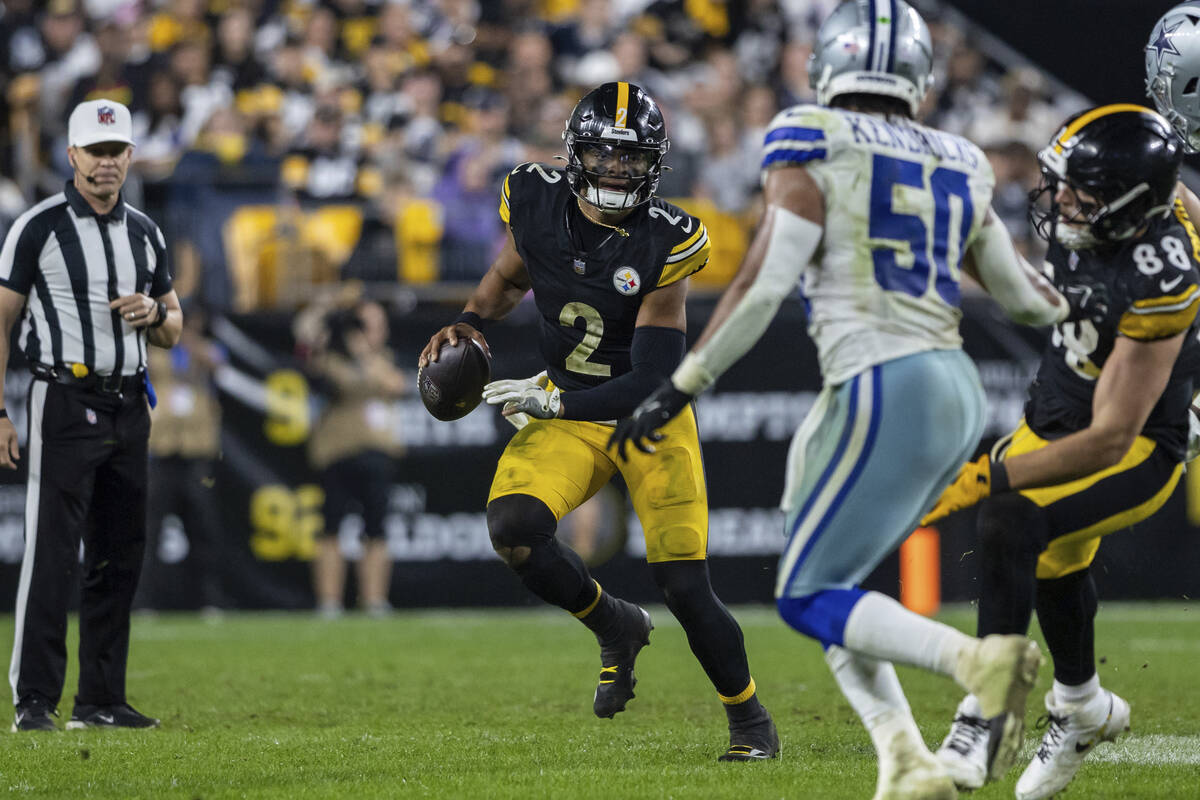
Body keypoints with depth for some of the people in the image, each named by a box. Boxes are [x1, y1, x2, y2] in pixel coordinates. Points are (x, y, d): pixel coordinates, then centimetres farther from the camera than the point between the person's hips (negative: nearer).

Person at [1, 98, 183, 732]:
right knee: (52, 555, -11)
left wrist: (154, 313, -3)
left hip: (128, 406, 6)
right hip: (64, 401, -6)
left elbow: (172, 333, 21)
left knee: (119, 559, 8)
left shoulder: (143, 233, 13)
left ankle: (101, 699, 15)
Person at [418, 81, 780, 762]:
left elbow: (653, 382, -23)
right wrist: (470, 322, -3)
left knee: (686, 589, -9)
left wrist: (552, 403, -29)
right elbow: (511, 276, 15)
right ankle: (616, 627, 5)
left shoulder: (663, 244, -22)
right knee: (512, 526, -24)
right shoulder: (538, 203, -9)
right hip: (567, 413, 4)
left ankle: (750, 719, 17)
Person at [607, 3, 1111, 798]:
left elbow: (764, 284, -11)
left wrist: (682, 387, -6)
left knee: (811, 598, -1)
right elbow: (1020, 291, 25)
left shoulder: (815, 151, -4)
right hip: (957, 388, 7)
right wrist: (1068, 308, 48)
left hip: (886, 391, -7)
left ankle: (977, 660, -23)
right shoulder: (955, 166, 14)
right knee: (831, 583, 16)